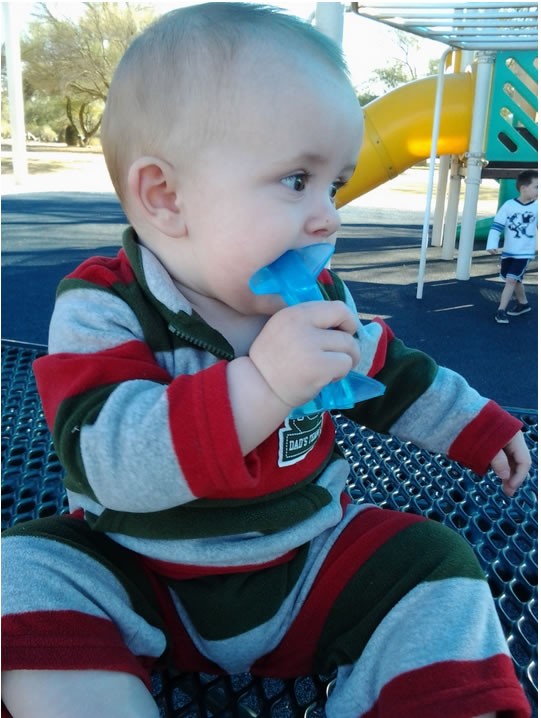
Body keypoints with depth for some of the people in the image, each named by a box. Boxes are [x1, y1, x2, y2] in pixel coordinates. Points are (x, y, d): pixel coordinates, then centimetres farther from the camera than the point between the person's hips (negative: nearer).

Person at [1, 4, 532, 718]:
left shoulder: (321, 302, -3)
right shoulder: (102, 310, -18)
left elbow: (394, 377, 16)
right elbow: (109, 461, -34)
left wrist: (479, 427, 21)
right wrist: (259, 385, -46)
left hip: (310, 562, 3)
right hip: (143, 584, -2)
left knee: (437, 568, -12)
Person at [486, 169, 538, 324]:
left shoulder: (536, 207, -7)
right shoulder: (508, 205, -9)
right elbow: (497, 226, -8)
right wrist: (492, 245, -18)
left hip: (525, 253, -2)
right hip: (508, 251, 2)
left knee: (511, 279, -12)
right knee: (515, 280, 17)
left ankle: (501, 310, -5)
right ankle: (523, 304, 39)